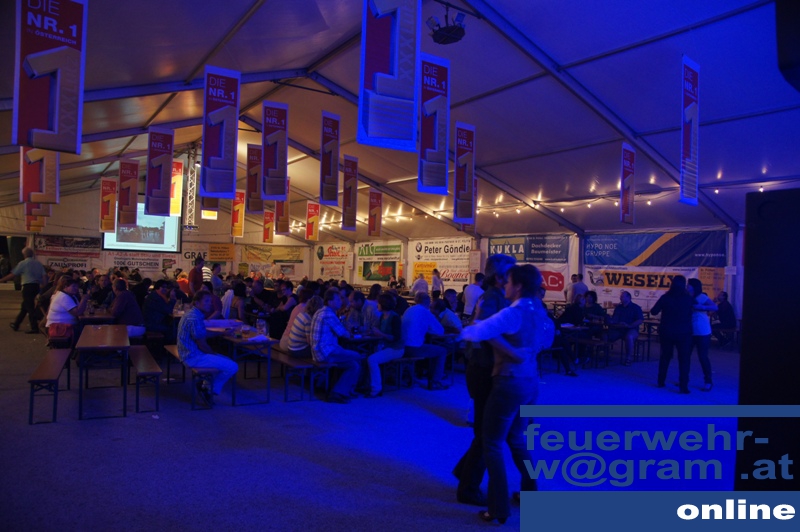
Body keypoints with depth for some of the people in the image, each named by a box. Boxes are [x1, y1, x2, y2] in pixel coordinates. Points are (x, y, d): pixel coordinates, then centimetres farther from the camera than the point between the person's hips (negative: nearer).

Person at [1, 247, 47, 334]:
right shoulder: (38, 263, 10)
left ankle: (34, 328, -5)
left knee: (30, 307, -3)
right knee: (24, 306, 19)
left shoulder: (23, 263, -6)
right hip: (37, 286, 6)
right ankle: (16, 324, 30)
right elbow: (44, 276, 3)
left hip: (28, 286, -6)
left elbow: (12, 275, -2)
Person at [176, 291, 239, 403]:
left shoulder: (193, 313, 10)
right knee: (232, 367, -14)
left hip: (190, 354, 11)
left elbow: (203, 334, 22)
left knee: (227, 361, 20)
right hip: (193, 357, -11)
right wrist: (214, 354, -3)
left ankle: (205, 385, 14)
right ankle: (211, 389, 5)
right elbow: (202, 345, -20)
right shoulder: (195, 318, -23)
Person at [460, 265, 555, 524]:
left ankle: (499, 509, 9)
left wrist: (466, 331, -6)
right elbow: (545, 340, 25)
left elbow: (475, 333, -27)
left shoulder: (513, 313, -19)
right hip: (530, 382, 9)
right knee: (516, 439, 25)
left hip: (511, 384, -9)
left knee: (492, 444, 3)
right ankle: (530, 493, 36)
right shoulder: (538, 311, 7)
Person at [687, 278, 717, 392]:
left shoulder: (701, 297, -7)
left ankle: (708, 382, 8)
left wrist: (701, 307, -29)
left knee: (703, 357, -3)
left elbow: (715, 307, -19)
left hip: (702, 332, -6)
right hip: (690, 332, 6)